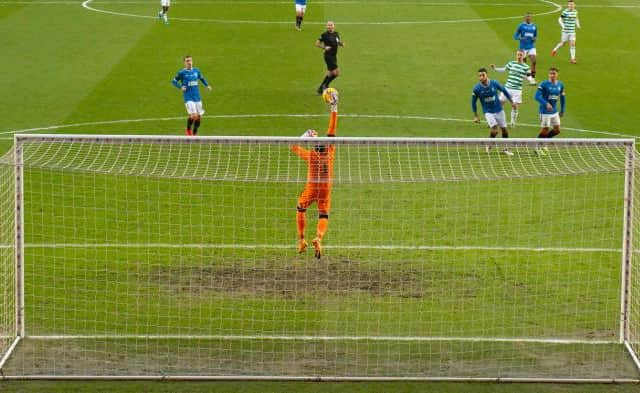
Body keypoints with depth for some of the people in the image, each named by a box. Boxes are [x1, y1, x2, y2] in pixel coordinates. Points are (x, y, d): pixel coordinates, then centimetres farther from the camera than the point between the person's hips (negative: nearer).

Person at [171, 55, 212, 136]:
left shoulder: (196, 71, 8)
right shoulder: (182, 72, -4)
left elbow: (202, 78, 25)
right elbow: (174, 81, 3)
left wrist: (207, 85, 10)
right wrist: (180, 87, -12)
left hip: (197, 97, 5)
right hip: (188, 98, -5)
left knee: (198, 116, 5)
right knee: (193, 115, -18)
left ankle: (194, 133, 23)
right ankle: (188, 130, 9)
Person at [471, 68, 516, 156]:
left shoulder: (494, 83, -12)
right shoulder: (477, 89, -15)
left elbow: (504, 91, 6)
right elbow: (473, 102, -1)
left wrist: (511, 102, 11)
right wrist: (475, 116, 1)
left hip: (499, 110, 3)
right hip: (488, 112, -3)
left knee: (504, 130, 7)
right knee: (494, 130, -20)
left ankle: (505, 149, 28)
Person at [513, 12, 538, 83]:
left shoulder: (534, 26, 7)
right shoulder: (521, 26, -4)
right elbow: (515, 36, -2)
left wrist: (535, 38, -3)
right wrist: (521, 38, -22)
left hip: (531, 47, 2)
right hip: (523, 47, -2)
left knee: (534, 61, -14)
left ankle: (532, 78, -9)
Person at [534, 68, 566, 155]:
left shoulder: (560, 85, 4)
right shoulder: (544, 84, -15)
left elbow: (562, 98, 17)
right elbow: (537, 96, -22)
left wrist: (562, 110, 16)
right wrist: (546, 104, -35)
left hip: (554, 111, 6)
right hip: (545, 111, -6)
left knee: (557, 130, 8)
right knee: (545, 130, -2)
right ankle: (538, 147, 17)